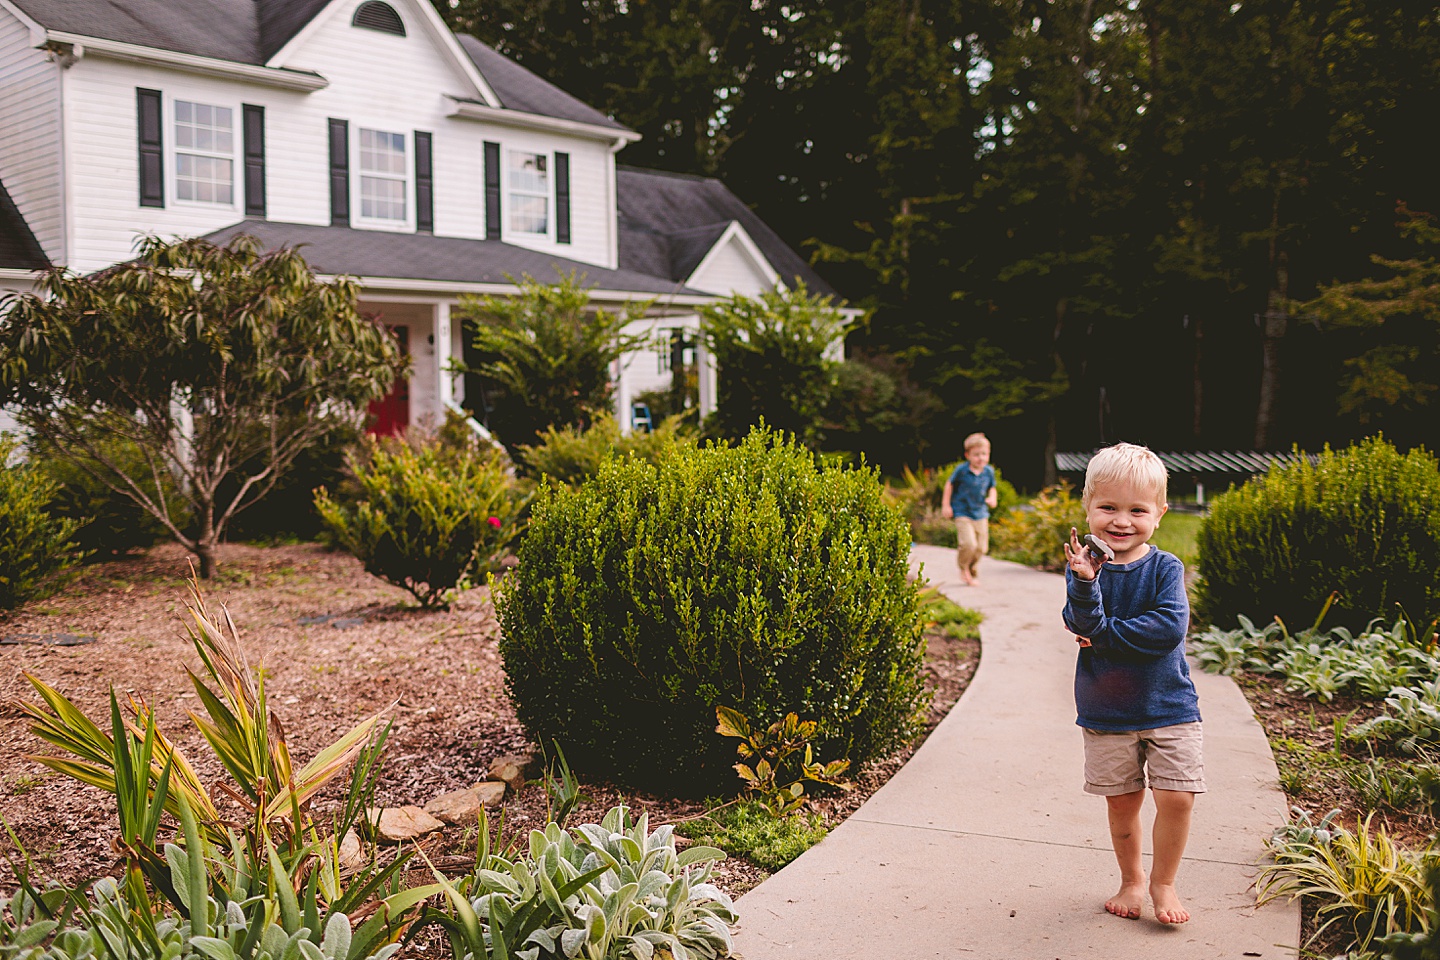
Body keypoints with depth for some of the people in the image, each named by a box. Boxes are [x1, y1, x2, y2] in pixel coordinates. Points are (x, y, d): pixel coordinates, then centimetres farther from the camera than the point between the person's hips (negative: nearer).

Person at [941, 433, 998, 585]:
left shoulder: (989, 471, -1)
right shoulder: (961, 470, -12)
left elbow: (992, 488, 16)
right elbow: (950, 484, 2)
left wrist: (993, 498, -5)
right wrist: (946, 505, 1)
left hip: (981, 514, 5)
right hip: (963, 513, -5)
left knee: (981, 547, 6)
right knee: (968, 544, -19)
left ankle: (973, 573, 29)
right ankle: (963, 567, 11)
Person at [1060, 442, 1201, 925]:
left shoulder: (1165, 568, -6)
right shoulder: (1084, 565, -6)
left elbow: (1170, 628, -19)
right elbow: (1083, 624, -20)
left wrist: (1107, 633, -19)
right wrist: (1084, 583, -39)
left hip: (1168, 707, 0)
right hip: (1106, 712, 1)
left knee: (1177, 797, -4)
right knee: (1122, 802, 10)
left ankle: (1163, 882, 20)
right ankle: (1131, 879, 33)